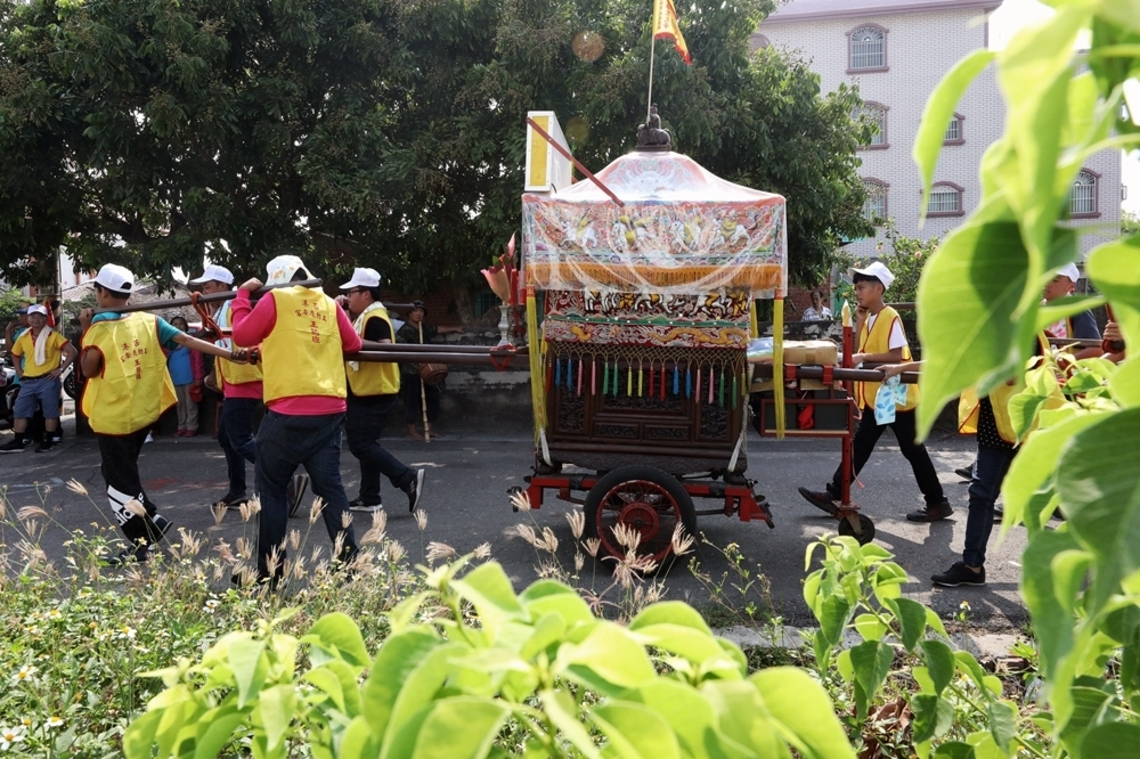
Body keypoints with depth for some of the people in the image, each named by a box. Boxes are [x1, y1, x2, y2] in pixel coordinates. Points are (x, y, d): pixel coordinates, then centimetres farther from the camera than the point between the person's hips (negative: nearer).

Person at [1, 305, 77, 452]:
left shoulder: (53, 336, -6)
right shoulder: (23, 337, 9)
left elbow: (73, 351, -10)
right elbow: (15, 355, 26)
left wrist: (61, 369, -12)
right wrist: (19, 372, 13)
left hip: (48, 380, -5)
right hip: (28, 381, 5)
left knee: (50, 412, 2)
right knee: (19, 412, 6)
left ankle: (49, 441, 11)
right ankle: (18, 442, 13)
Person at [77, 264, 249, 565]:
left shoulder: (99, 328, -13)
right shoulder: (149, 321, 0)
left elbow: (88, 370, -8)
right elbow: (188, 340, -7)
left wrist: (86, 330, -3)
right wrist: (230, 354, -10)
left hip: (112, 416, -6)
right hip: (142, 412, 6)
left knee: (120, 480, 4)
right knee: (123, 472, 23)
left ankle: (141, 544, 9)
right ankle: (152, 520, 21)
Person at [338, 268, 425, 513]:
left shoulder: (375, 318, -17)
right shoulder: (365, 316, 15)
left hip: (375, 392, -11)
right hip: (365, 391, 11)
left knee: (361, 444, -10)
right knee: (365, 443, 13)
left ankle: (408, 478, -10)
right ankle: (369, 498, 18)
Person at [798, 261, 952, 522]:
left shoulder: (890, 317, -16)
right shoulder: (869, 317, 9)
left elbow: (897, 356, -23)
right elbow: (863, 350, 9)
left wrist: (864, 357, -25)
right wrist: (859, 322, 2)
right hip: (875, 397, 8)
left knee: (913, 451, 2)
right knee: (859, 447, 9)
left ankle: (937, 503, 15)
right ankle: (833, 494, 12)